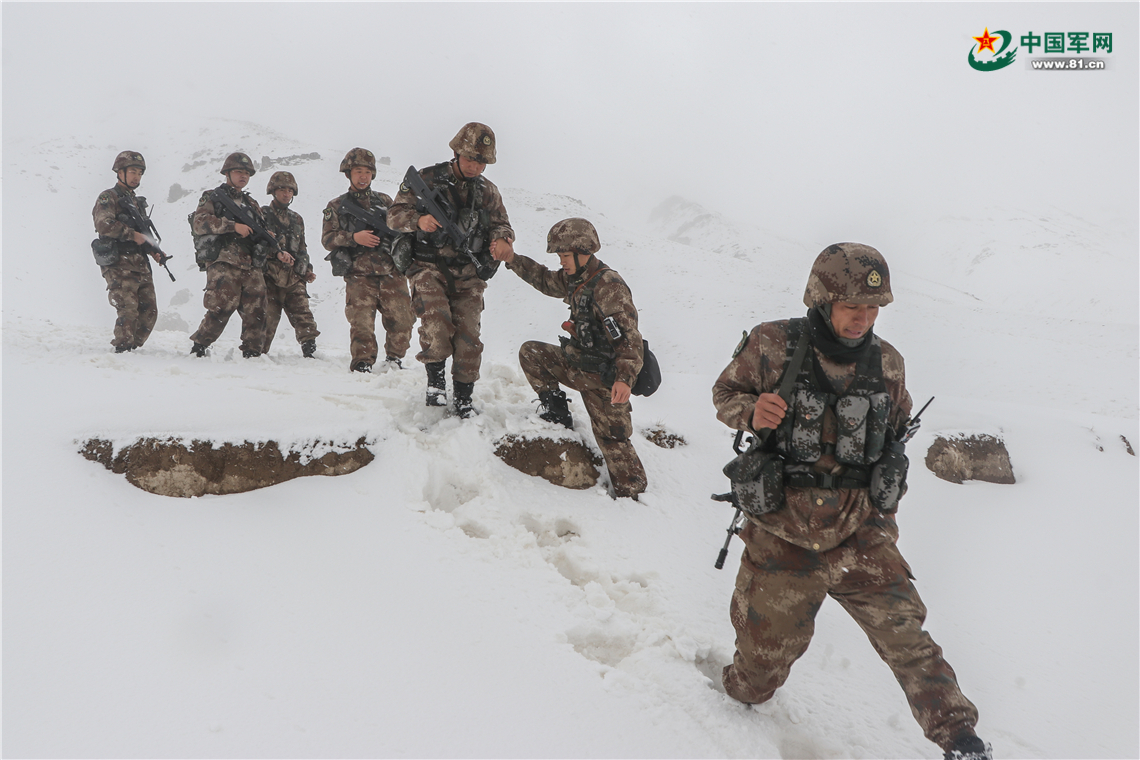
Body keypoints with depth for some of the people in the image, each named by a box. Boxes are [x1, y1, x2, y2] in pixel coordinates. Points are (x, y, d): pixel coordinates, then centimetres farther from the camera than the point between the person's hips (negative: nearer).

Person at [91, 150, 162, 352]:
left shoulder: (137, 201, 23)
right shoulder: (108, 198, -1)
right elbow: (104, 225, -18)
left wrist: (153, 250, 13)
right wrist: (133, 234, -17)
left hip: (140, 264, 7)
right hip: (119, 265, -7)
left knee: (149, 311, 3)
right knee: (128, 310, -13)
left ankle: (134, 347, 14)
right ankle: (122, 349, -4)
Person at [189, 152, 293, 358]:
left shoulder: (251, 204, 26)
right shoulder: (213, 198, 8)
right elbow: (199, 223, -9)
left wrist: (278, 252, 10)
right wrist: (233, 226, -16)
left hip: (251, 266, 6)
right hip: (223, 263, -6)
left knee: (256, 311, 0)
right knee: (222, 308, -15)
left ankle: (252, 352, 9)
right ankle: (198, 347, -1)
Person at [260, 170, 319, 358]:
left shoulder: (297, 219, 21)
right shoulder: (262, 214, 6)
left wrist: (308, 269, 15)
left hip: (294, 278, 4)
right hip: (270, 277, -4)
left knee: (303, 313, -7)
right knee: (267, 317, -3)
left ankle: (310, 349, -7)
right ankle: (259, 352, 7)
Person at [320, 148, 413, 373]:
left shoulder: (385, 200, 19)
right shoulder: (337, 206, 13)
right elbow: (327, 239, 4)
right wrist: (353, 238, -11)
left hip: (392, 272, 2)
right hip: (359, 275, -2)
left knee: (402, 318, -4)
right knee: (361, 322, -9)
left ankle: (394, 359, 15)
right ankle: (362, 364, 5)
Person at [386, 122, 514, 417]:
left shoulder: (487, 190, 11)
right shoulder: (426, 179, -1)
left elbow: (502, 224, 12)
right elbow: (394, 215, -4)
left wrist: (501, 239, -14)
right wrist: (419, 220, -26)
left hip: (467, 274, 3)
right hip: (429, 268, -3)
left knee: (468, 337, 0)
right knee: (436, 326, -24)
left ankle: (464, 398, 17)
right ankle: (435, 378, 1)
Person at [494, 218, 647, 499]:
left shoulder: (609, 286, -25)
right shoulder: (575, 279, 4)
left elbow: (630, 338, -30)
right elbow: (546, 280, 24)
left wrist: (625, 379, -42)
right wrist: (513, 260, 14)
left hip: (605, 376, -9)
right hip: (579, 363, 9)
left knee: (612, 438, -3)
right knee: (530, 353, 9)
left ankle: (631, 493, 11)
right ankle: (557, 413, 14)